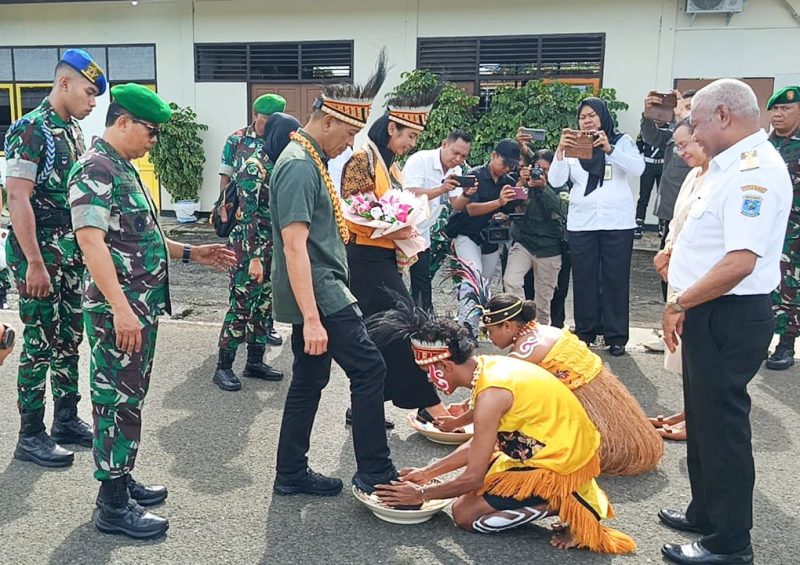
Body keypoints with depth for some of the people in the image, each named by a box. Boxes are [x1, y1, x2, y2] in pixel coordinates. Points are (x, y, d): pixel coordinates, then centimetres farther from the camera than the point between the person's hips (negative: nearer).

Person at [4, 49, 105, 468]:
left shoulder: (72, 130, 11)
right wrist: (35, 263, -20)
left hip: (72, 255, 8)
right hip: (40, 258, -8)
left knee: (69, 339, 13)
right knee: (40, 345, 0)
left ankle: (67, 421, 26)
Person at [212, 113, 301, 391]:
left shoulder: (279, 166, 9)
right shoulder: (254, 168, -15)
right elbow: (249, 216, -19)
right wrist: (254, 258, -22)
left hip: (272, 248, 8)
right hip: (248, 248, -8)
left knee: (264, 306, 12)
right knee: (241, 308, -2)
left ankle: (255, 362, 24)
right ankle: (223, 367, 9)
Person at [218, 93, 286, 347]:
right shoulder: (236, 140, 1)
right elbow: (225, 178, 4)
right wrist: (224, 211, -4)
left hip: (272, 221, 1)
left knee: (269, 273, 7)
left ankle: (266, 322, 19)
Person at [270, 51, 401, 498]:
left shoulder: (311, 160, 15)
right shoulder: (300, 166, -17)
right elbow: (294, 246, -24)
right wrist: (311, 319, -27)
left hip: (320, 292, 10)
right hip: (317, 294, -10)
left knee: (310, 381, 14)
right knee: (369, 368, -6)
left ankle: (292, 474, 25)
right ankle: (375, 473, 5)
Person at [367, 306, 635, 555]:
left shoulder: (491, 394, -26)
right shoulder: (490, 365, 0)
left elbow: (473, 479, -18)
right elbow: (477, 445, 11)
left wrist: (421, 494, -3)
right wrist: (428, 472, 14)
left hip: (561, 467, -9)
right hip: (569, 449, 9)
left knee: (464, 514, -3)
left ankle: (564, 505, -5)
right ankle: (568, 495, 12)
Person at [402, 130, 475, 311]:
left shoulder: (456, 171, 5)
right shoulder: (420, 160, -17)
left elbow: (456, 206, 3)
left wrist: (466, 195, -18)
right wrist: (441, 189, -36)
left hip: (423, 233, 7)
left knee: (422, 281, 10)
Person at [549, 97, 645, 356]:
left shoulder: (622, 141, 5)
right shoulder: (572, 145, 8)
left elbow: (638, 168, -12)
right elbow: (556, 180, -3)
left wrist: (609, 148, -24)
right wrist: (560, 151, -19)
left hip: (617, 221, -1)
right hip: (581, 222, 1)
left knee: (616, 278, 3)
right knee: (584, 278, 5)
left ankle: (616, 336, 10)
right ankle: (585, 332, 16)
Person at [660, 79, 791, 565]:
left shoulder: (754, 170, -20)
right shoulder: (732, 165, 13)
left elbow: (741, 260, -28)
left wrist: (680, 302, -18)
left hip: (728, 318, -10)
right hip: (709, 313, 10)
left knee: (721, 423, 1)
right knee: (704, 417, 20)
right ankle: (707, 512, 37)